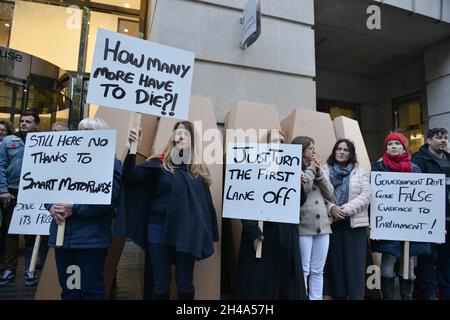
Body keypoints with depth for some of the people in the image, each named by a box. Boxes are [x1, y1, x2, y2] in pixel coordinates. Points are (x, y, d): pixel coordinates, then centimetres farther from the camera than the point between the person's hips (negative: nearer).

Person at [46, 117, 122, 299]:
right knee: (67, 288, 17)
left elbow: (110, 198, -19)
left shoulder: (110, 162, -6)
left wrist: (74, 209, -20)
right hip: (63, 235, 7)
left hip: (91, 237, -6)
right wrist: (51, 206, -7)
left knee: (91, 289, 4)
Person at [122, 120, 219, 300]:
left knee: (185, 284, 12)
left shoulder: (199, 168, 6)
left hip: (188, 232, 1)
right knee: (161, 284, 10)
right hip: (159, 229, -1)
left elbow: (206, 203, 9)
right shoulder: (160, 162, 0)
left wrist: (210, 235, 11)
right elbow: (130, 176, -11)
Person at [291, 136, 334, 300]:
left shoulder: (318, 168, 18)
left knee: (318, 271, 11)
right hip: (303, 226, -6)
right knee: (304, 270, -2)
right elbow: (301, 188, -18)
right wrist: (310, 169, -5)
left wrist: (319, 173, -1)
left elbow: (330, 194, 12)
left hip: (322, 225, 6)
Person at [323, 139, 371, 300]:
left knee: (355, 262, 0)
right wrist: (331, 208, -16)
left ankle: (356, 295, 10)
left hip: (355, 223, 0)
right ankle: (338, 295, 16)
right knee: (335, 261, 5)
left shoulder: (360, 172, 8)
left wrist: (346, 209, -13)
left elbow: (366, 195, -2)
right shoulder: (325, 170, 7)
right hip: (332, 222, 0)